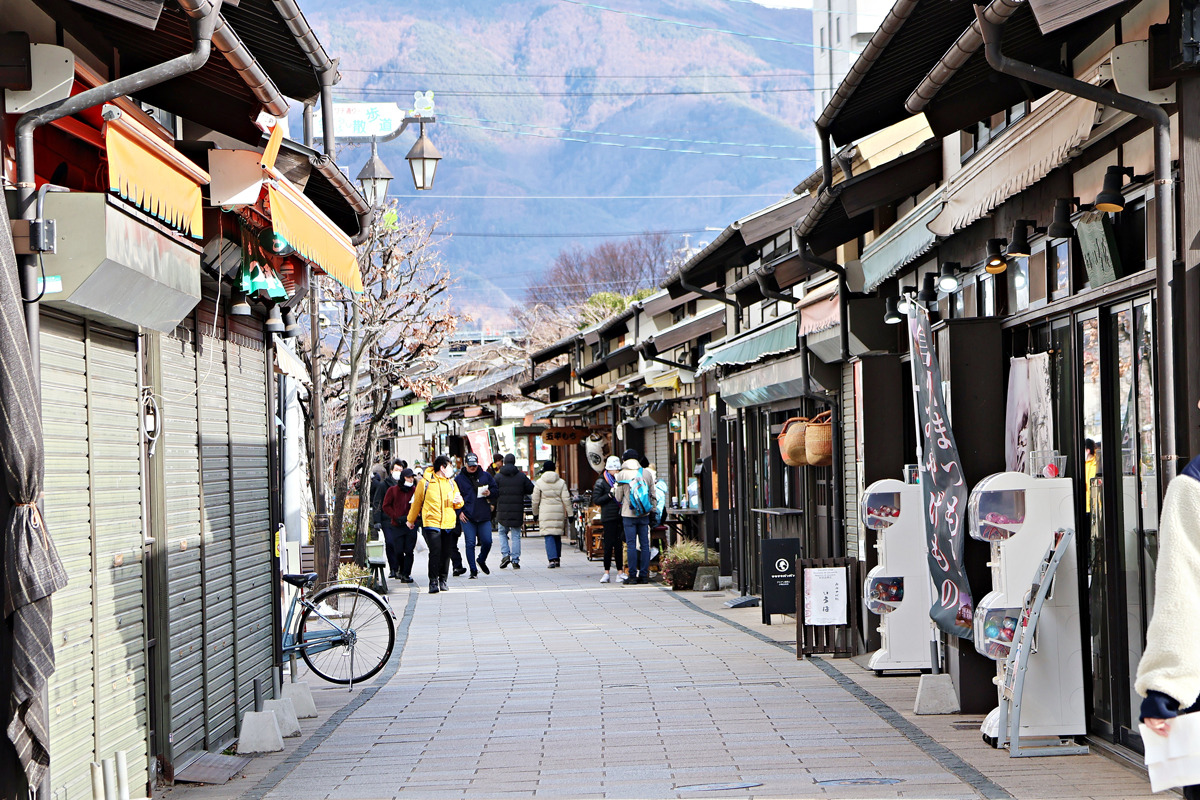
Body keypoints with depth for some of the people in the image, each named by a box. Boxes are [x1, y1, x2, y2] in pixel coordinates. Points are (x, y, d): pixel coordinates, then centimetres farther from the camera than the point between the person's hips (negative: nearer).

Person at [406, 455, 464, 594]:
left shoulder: (451, 483, 14)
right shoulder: (425, 483, -1)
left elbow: (458, 504, 23)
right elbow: (416, 503, 9)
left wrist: (458, 502, -2)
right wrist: (411, 520, 17)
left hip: (448, 524, 5)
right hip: (432, 523, -5)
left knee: (446, 553, 5)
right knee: (435, 552, -14)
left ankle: (443, 580, 16)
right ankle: (433, 582, -10)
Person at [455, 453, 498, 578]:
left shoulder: (485, 476, 9)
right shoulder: (460, 479, 5)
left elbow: (495, 490, 15)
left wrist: (489, 493, -7)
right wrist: (459, 512, -2)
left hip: (484, 516, 1)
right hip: (467, 516, -1)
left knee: (487, 542, -1)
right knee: (470, 543, -4)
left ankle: (481, 561, 29)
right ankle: (473, 570, 3)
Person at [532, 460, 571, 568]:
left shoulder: (539, 483, -1)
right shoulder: (561, 482, 4)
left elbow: (535, 501, 2)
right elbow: (566, 500, 1)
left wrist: (535, 514, 15)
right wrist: (569, 514, 5)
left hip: (545, 514, -2)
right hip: (559, 513, 3)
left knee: (549, 536, -4)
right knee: (557, 536, 14)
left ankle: (552, 559, -17)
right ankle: (558, 559, 19)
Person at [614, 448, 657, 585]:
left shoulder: (622, 475, -6)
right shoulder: (647, 473, 3)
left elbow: (618, 497, -1)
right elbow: (653, 494, 9)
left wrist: (614, 491, 20)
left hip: (628, 514, -3)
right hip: (644, 513, 3)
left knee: (631, 544, -1)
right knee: (644, 544, 6)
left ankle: (633, 576, -3)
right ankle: (644, 575, 6)